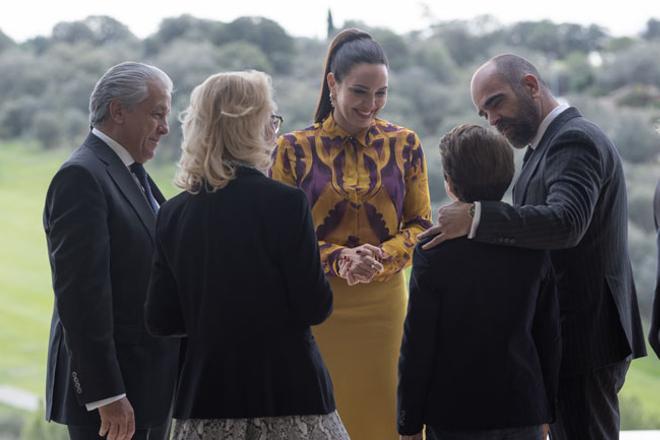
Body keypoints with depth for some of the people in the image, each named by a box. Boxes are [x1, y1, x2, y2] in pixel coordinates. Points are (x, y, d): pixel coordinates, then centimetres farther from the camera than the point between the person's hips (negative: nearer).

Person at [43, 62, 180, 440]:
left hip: (149, 387, 9)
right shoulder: (81, 177, -14)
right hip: (112, 386, -9)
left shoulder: (134, 175, 16)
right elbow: (80, 292, -20)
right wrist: (106, 395, -23)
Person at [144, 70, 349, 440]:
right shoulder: (286, 202, -12)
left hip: (206, 400, 4)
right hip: (287, 390, -4)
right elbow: (315, 308, -10)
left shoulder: (173, 214, 2)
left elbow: (161, 320, 5)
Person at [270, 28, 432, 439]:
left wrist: (382, 257, -13)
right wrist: (338, 259, -15)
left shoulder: (404, 144, 4)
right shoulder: (295, 149, -1)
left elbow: (421, 224, 6)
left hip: (383, 302, 1)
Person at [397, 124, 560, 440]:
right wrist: (545, 412, 16)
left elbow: (417, 344, -10)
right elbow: (549, 335, 5)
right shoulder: (535, 247, -1)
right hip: (523, 414, 3)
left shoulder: (434, 251, -12)